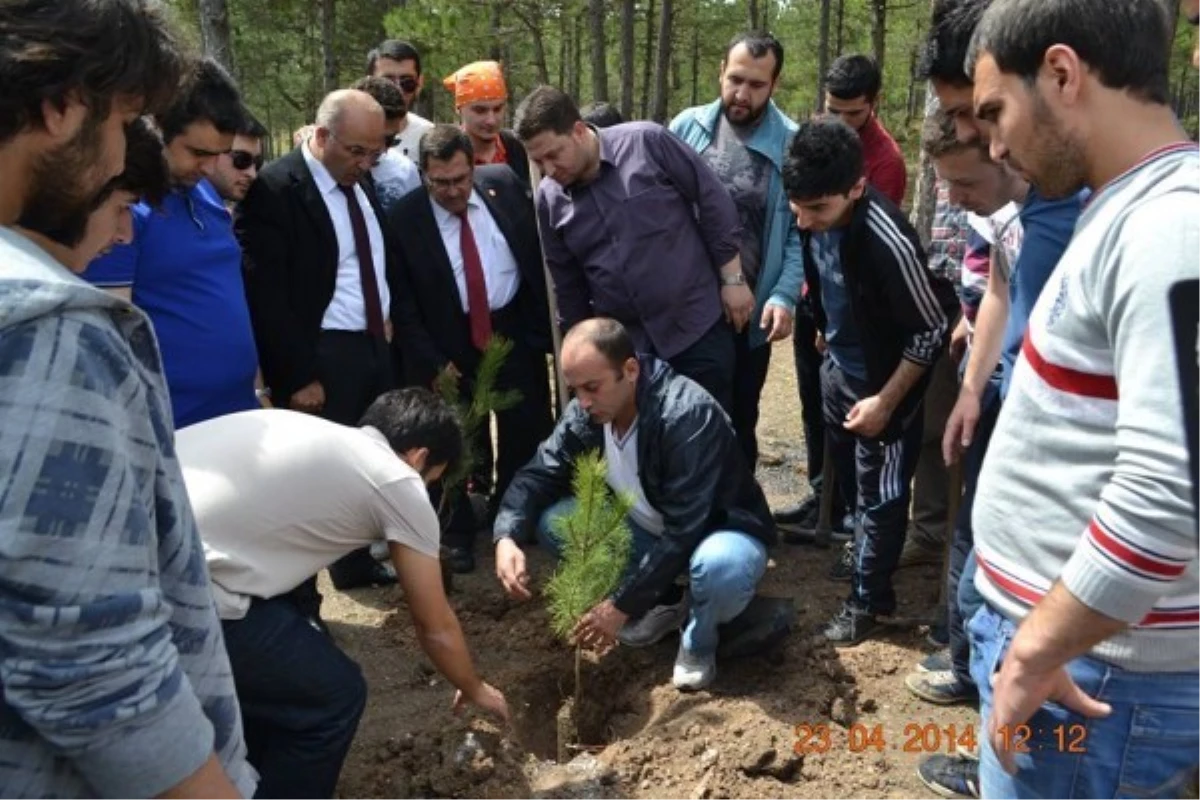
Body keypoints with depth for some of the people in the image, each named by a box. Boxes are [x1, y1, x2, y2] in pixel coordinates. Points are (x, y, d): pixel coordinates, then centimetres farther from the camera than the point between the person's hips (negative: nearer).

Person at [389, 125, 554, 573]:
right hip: (453, 342, -2)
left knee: (526, 434, 12)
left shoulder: (504, 184, -6)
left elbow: (538, 251, 2)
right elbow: (403, 304, -9)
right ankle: (458, 533, 26)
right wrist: (433, 362, -14)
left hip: (515, 329, 3)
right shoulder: (404, 220, -13)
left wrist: (547, 322, -2)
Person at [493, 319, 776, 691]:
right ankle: (659, 605, 5)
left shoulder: (687, 414, -33)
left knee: (721, 567, -41)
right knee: (552, 519, -13)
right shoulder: (585, 414, -13)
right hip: (651, 531, 6)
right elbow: (538, 474, -8)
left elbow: (684, 531, -34)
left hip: (718, 532, -6)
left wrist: (622, 605, -31)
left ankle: (698, 642, -4)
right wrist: (507, 537, -29)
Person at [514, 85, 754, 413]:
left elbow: (714, 203, -5)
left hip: (698, 326, -3)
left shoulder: (647, 142, -11)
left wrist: (733, 279, -5)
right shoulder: (548, 198, 1)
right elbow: (567, 282, 10)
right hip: (623, 344, 4)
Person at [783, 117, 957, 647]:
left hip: (882, 380, -7)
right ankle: (866, 543, 50)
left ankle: (868, 599, 25)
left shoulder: (888, 243, -35)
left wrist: (886, 401, -18)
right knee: (848, 471, 25)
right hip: (838, 365, 7)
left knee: (880, 493, 8)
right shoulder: (816, 217, -15)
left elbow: (930, 331, -22)